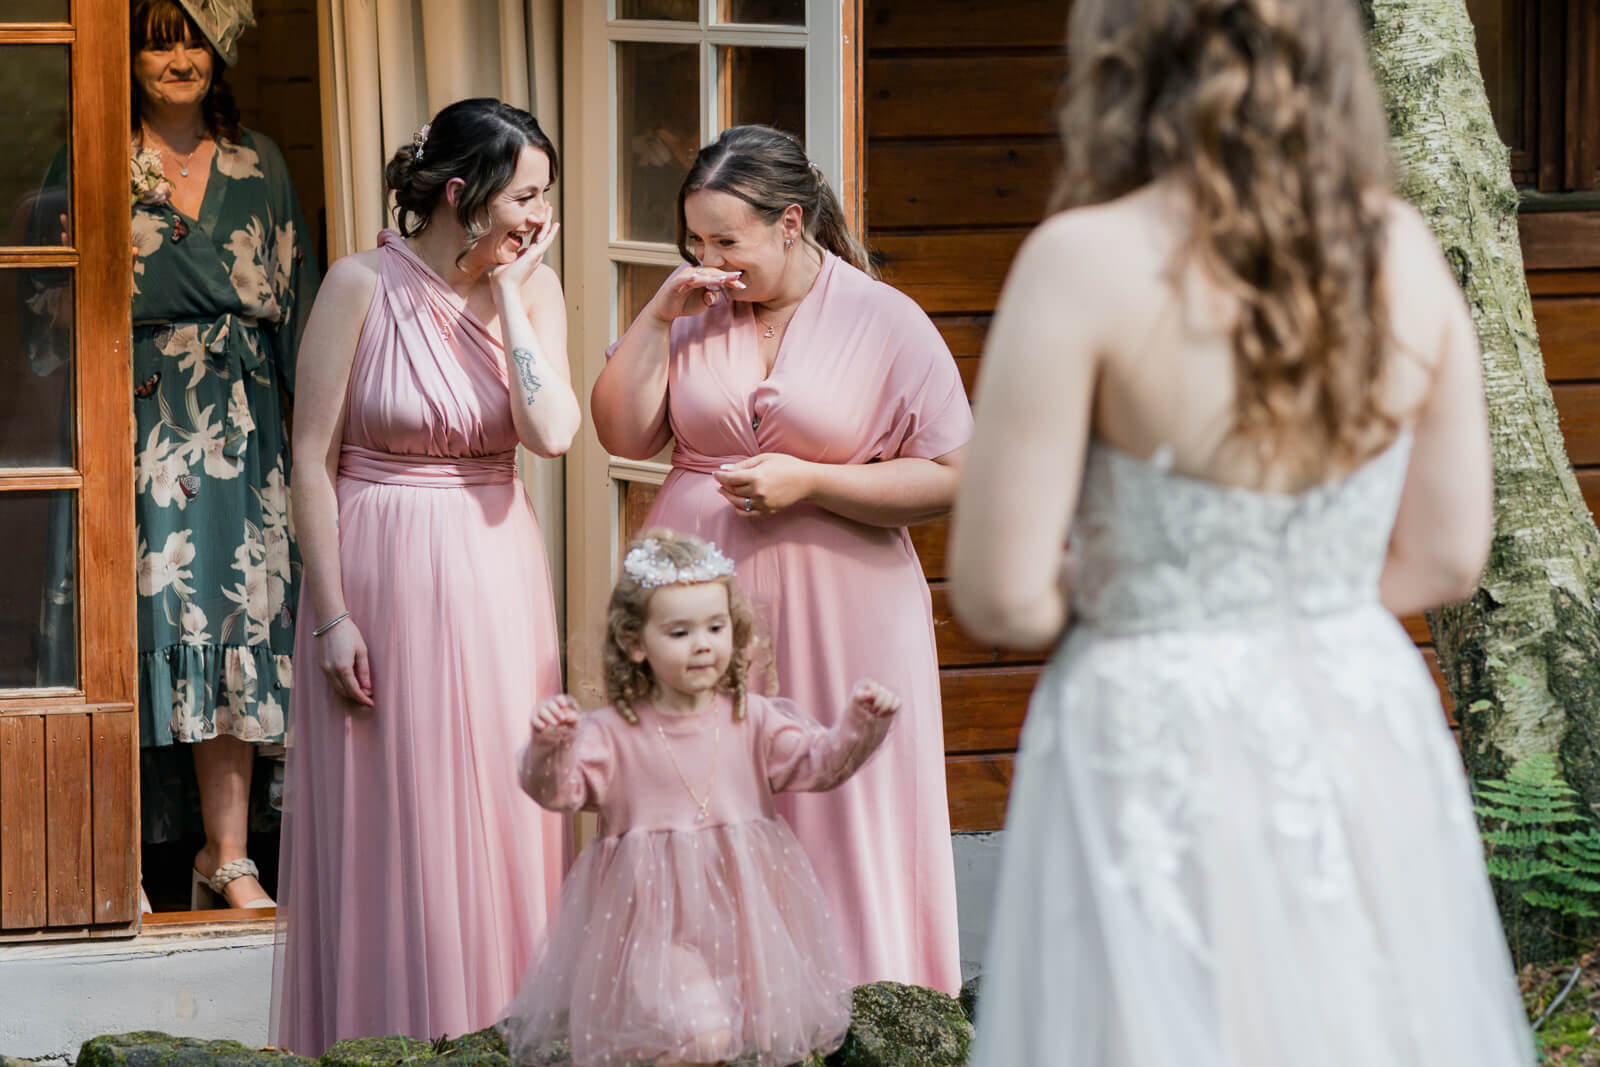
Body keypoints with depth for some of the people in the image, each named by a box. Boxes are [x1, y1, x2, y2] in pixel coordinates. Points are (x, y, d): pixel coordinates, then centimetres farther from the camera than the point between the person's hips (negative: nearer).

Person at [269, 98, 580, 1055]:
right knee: (391, 822, 2)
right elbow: (313, 457, -8)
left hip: (498, 573, 4)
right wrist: (331, 614, -11)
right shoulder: (365, 286, -10)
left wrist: (508, 293, -12)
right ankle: (390, 1039, 13)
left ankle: (500, 1032, 18)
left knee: (500, 811, 8)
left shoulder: (533, 289, 2)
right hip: (386, 574, -4)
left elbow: (552, 433, -13)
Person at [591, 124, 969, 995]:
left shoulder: (887, 324, -3)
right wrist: (657, 316, -5)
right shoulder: (694, 316, 8)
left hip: (834, 618, -3)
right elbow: (623, 434, 3)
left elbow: (950, 479, -6)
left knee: (835, 823, -1)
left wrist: (809, 482, -14)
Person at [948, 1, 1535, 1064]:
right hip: (1372, 734, 5)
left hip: (1159, 753, -4)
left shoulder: (1085, 264, -15)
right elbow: (1447, 553, 7)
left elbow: (1001, 594, -13)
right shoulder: (1402, 248, -1)